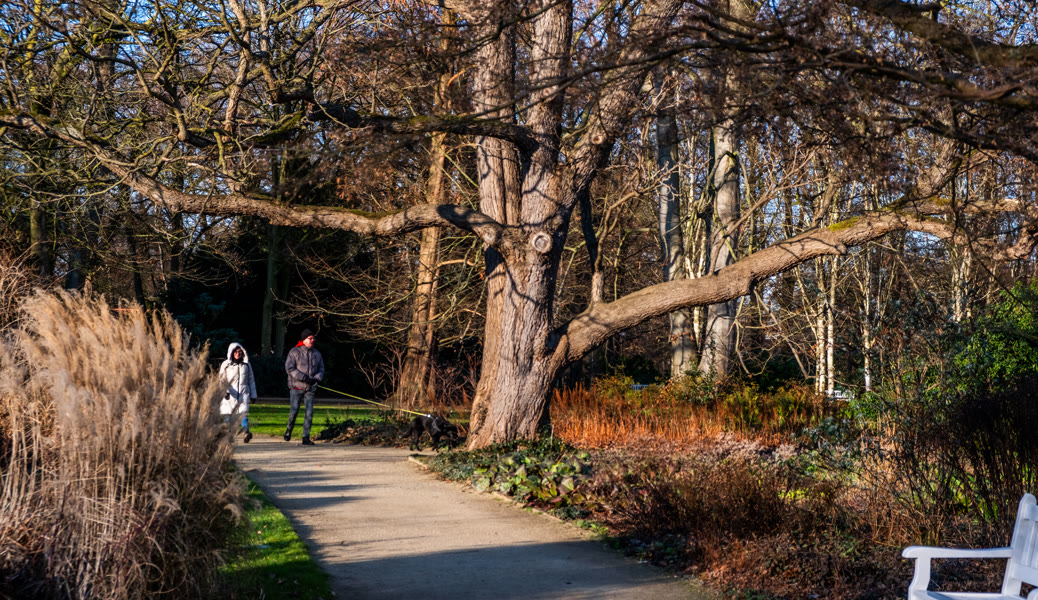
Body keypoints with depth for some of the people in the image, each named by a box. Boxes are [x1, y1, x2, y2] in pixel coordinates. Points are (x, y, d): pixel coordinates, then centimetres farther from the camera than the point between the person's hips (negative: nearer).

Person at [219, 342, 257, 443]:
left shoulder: (246, 364, 11)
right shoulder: (226, 365, 5)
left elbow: (251, 380, 18)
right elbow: (221, 380, 4)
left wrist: (253, 395, 17)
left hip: (243, 393, 0)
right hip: (229, 394, 0)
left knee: (244, 412, -19)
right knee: (227, 414, 0)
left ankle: (246, 432, -33)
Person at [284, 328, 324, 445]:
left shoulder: (317, 354, 10)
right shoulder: (294, 352, -4)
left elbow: (321, 369, 14)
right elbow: (289, 368, -10)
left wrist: (316, 379, -8)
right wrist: (304, 378, -17)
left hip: (310, 388, 3)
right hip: (296, 387, -3)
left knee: (309, 413, -4)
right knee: (294, 411, -4)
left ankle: (306, 438, 1)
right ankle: (289, 430, 25)